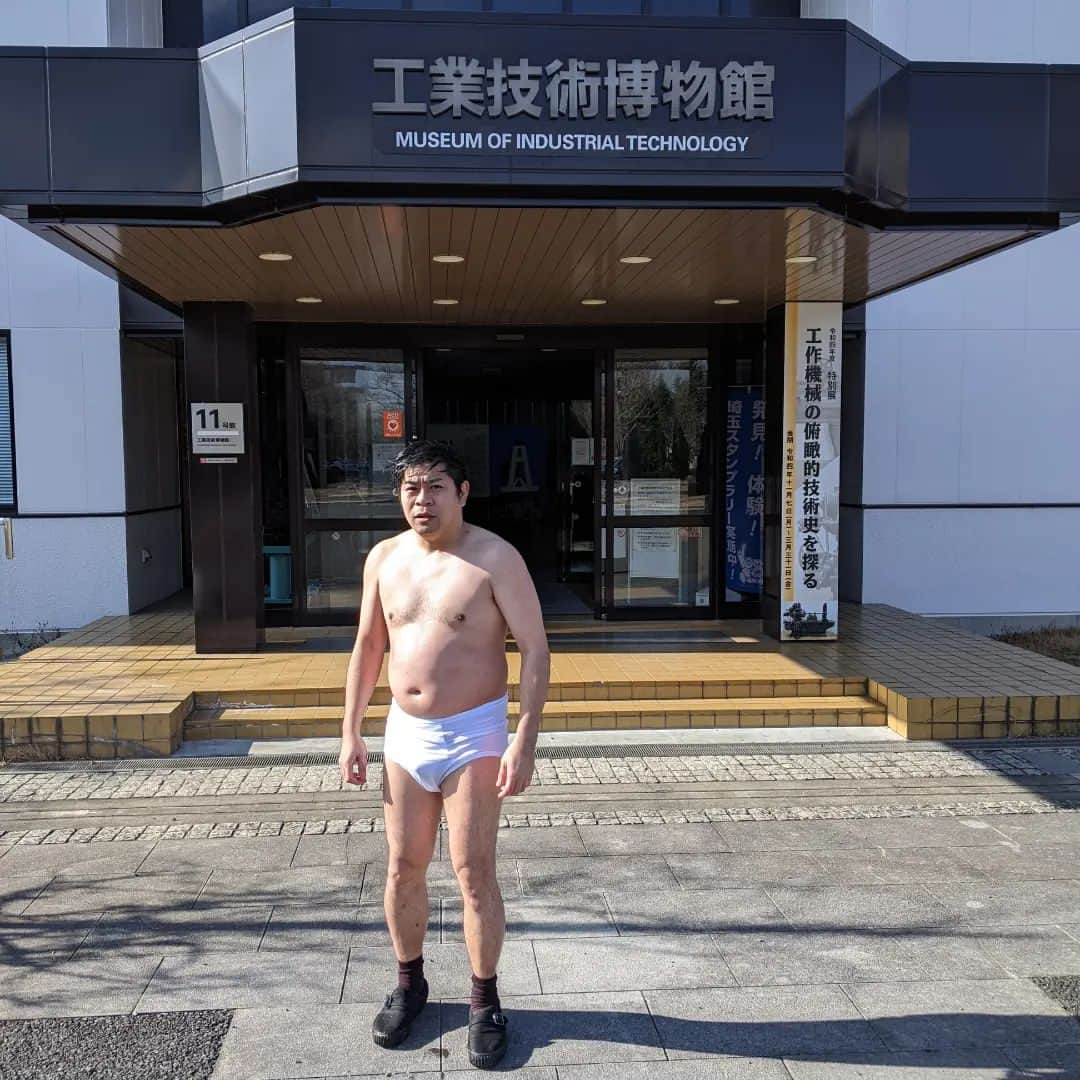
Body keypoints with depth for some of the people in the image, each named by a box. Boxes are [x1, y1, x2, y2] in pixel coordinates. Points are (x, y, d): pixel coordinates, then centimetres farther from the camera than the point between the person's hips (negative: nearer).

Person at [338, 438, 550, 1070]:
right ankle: (409, 983, 34)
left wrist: (525, 741, -20)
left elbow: (536, 649, -13)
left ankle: (485, 1001, 20)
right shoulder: (384, 558, 3)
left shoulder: (495, 558, -13)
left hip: (473, 735, -4)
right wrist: (351, 732, 8)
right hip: (405, 735, 5)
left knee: (474, 873, 0)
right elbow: (368, 647, 11)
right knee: (403, 868, 13)